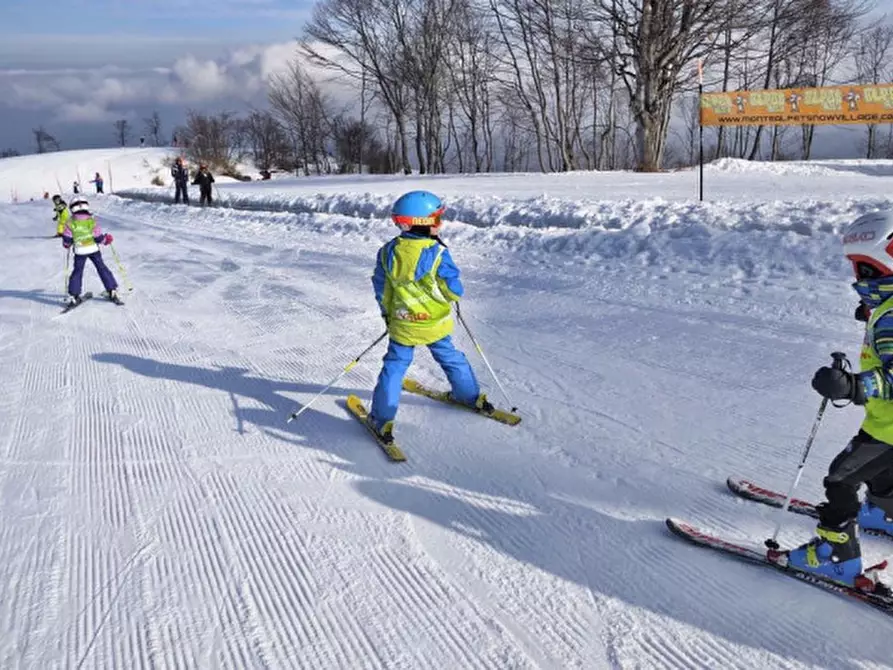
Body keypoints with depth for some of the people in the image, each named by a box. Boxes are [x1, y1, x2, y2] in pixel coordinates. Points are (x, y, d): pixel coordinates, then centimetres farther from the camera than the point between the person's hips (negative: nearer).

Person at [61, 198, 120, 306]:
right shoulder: (91, 220, -8)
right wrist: (107, 239, 11)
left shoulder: (70, 222, -5)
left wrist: (67, 244, 19)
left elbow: (67, 239, -3)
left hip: (79, 251, 0)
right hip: (93, 249, 0)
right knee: (102, 268, 10)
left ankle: (73, 295, 6)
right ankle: (112, 291, 9)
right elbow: (99, 238, -8)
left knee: (77, 271, 11)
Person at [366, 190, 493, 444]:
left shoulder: (388, 252, -8)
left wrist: (387, 312, 18)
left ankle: (382, 419, 4)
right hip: (435, 323, -1)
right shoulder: (437, 253, -19)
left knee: (394, 366, 9)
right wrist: (454, 294, 7)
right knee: (451, 358, 20)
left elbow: (381, 289, 2)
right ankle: (470, 396, 39)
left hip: (402, 325, 1)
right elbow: (454, 291, -16)